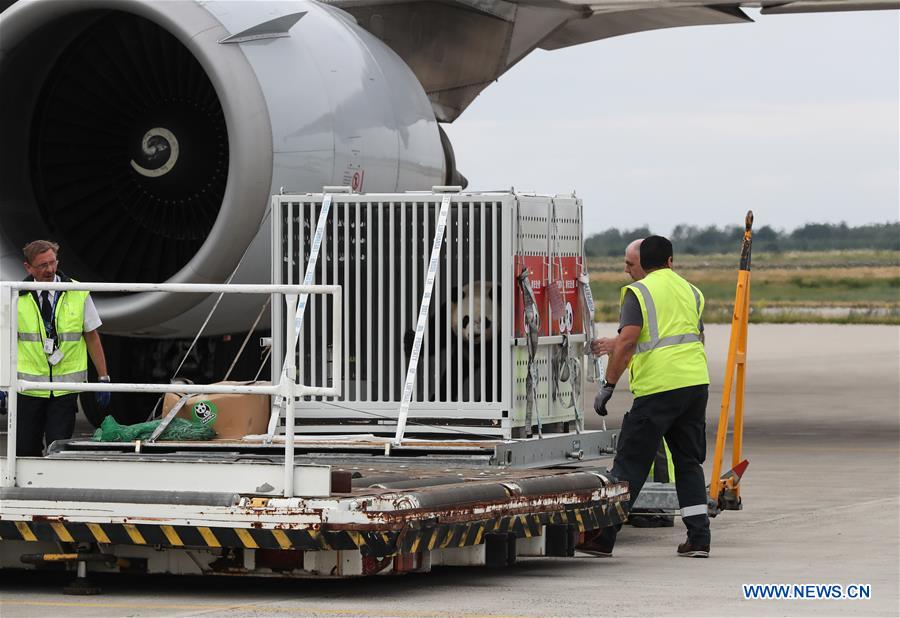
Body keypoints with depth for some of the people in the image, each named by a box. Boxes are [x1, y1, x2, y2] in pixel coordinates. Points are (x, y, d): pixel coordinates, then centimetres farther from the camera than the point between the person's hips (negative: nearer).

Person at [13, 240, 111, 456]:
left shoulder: (78, 294, 1)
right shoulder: (17, 297, 1)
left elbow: (92, 337, 7)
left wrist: (103, 378, 3)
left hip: (65, 387, -1)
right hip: (28, 387, 1)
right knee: (25, 452, 3)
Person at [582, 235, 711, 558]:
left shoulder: (639, 292, -4)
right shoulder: (691, 292, 16)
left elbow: (626, 342, -15)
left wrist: (608, 385, -12)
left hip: (657, 388, -6)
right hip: (696, 383, 6)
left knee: (630, 462, -2)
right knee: (688, 462, 13)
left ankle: (603, 537, 0)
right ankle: (699, 537, 7)